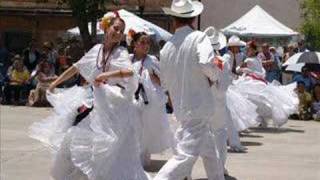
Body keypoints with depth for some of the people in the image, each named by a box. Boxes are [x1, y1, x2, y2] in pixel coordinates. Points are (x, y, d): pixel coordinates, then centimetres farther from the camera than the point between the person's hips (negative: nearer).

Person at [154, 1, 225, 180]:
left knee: (211, 154, 19)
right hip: (200, 106, -7)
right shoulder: (199, 37, -9)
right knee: (187, 155, -10)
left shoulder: (167, 47, 6)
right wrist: (213, 77, -5)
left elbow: (165, 82, 12)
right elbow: (206, 64, -26)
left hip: (181, 107, 7)